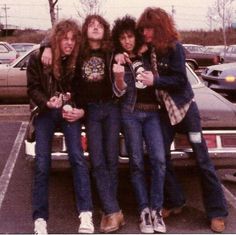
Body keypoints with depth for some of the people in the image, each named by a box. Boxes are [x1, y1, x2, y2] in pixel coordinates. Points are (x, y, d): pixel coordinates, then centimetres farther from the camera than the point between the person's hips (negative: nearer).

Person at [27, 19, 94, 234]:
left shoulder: (78, 61, 1)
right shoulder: (38, 58, -2)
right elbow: (33, 88, -2)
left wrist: (81, 110, -11)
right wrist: (47, 103, -20)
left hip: (70, 112, 1)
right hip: (45, 114, 0)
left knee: (78, 158, -13)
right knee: (42, 164, -4)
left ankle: (86, 215, -12)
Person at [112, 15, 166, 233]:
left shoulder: (147, 56, 11)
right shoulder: (118, 61, 4)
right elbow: (120, 92, -5)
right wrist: (119, 76, -23)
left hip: (152, 112, 2)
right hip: (130, 114, -2)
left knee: (158, 160, -10)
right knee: (137, 163, -2)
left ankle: (156, 210, -3)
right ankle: (144, 211, 3)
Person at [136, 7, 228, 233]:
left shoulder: (174, 47, -14)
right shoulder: (148, 49, 1)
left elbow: (180, 80, -16)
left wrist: (155, 81, -25)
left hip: (185, 107, -5)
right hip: (165, 110, 6)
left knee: (202, 159, -3)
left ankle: (217, 212, 3)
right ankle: (174, 201, 19)